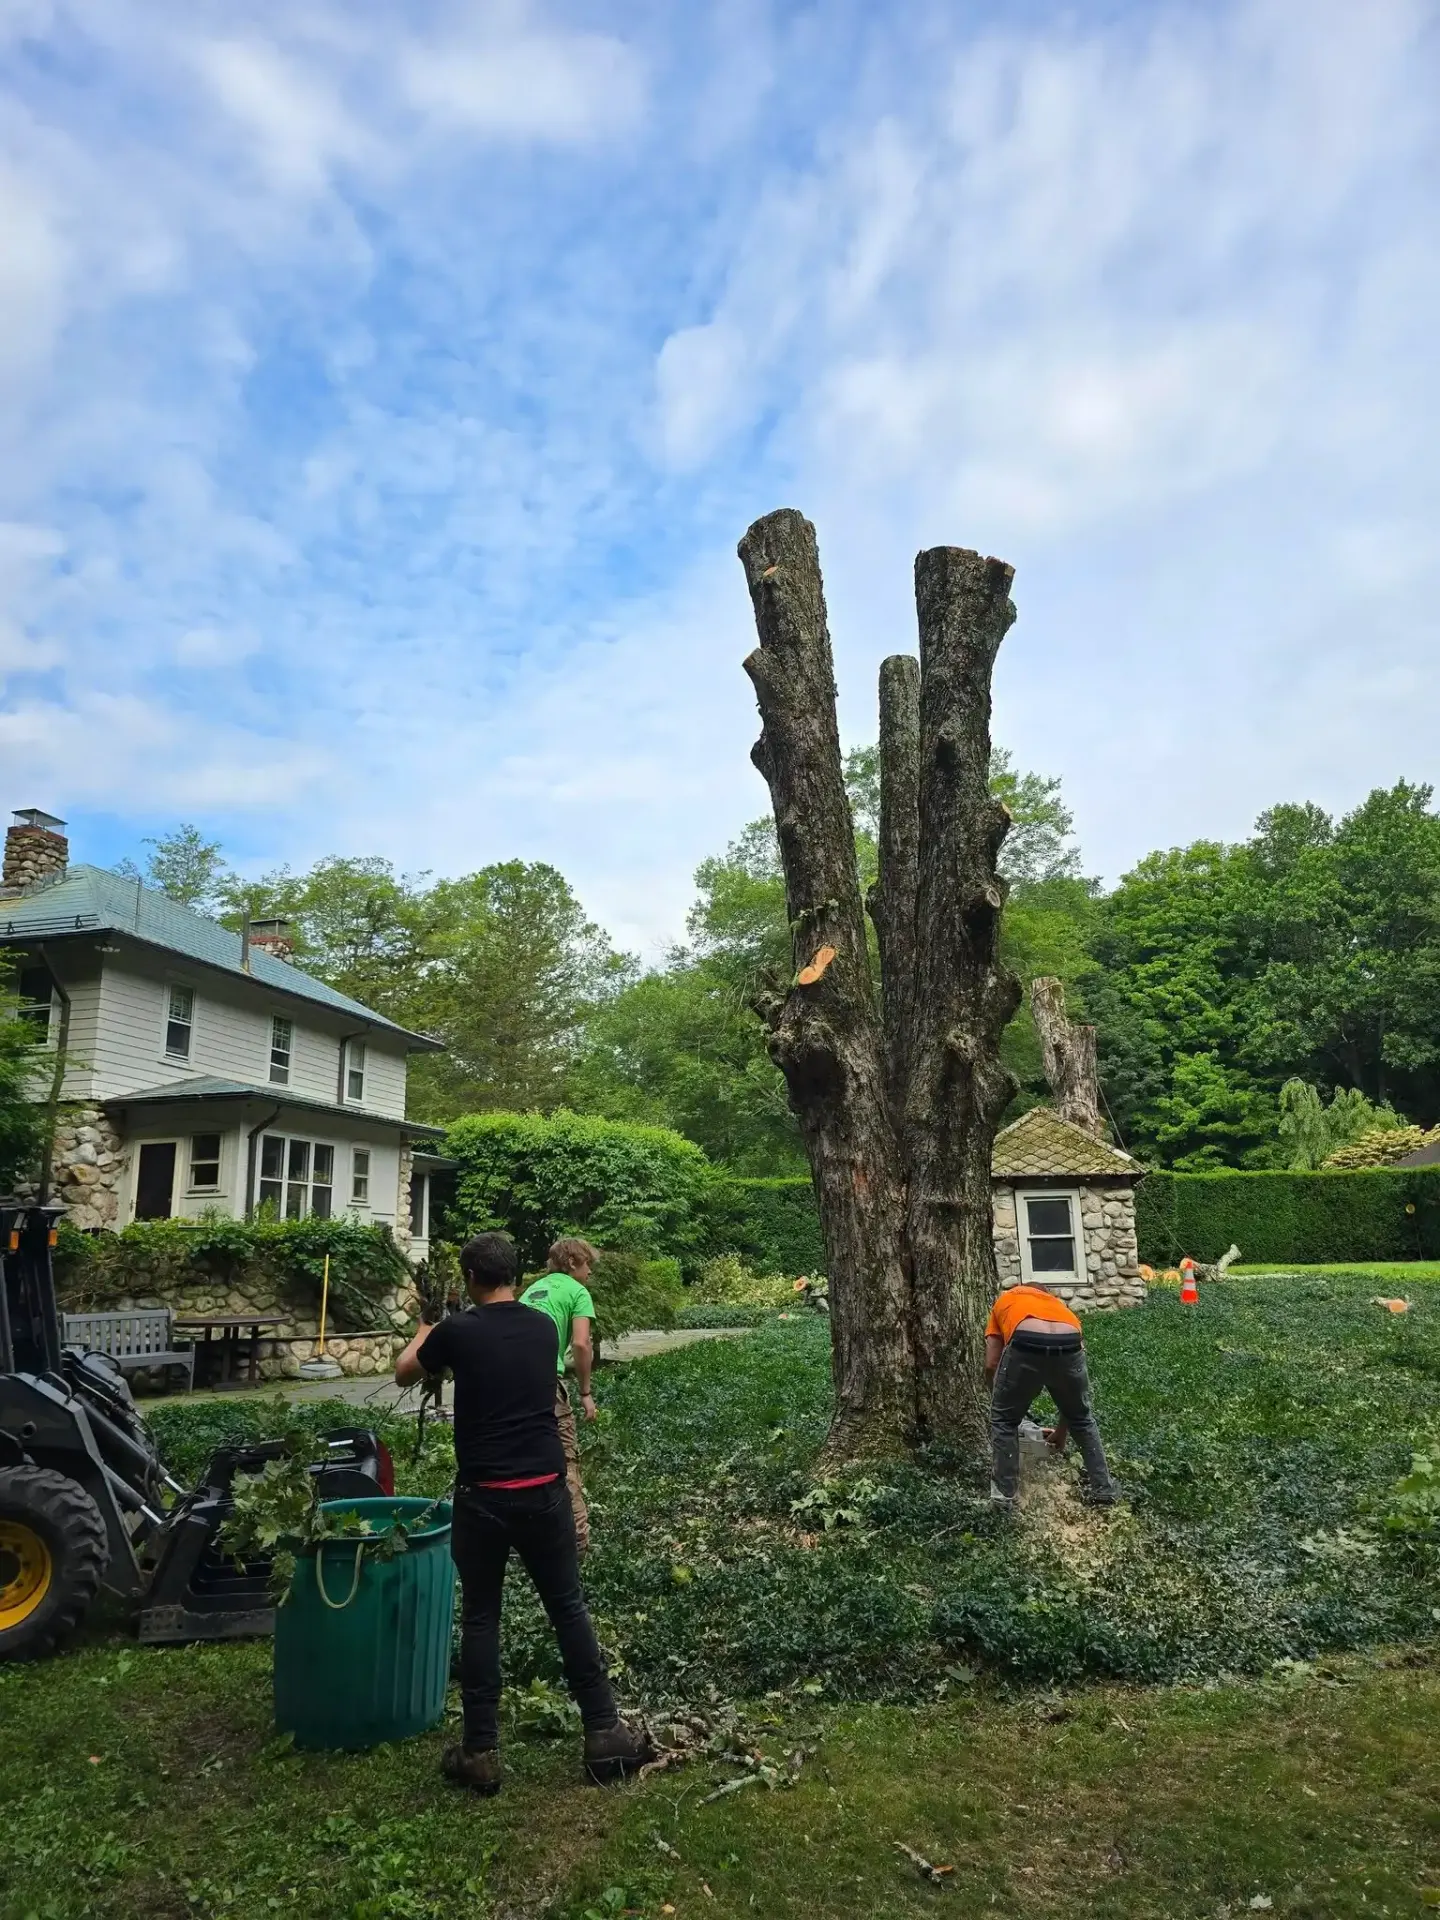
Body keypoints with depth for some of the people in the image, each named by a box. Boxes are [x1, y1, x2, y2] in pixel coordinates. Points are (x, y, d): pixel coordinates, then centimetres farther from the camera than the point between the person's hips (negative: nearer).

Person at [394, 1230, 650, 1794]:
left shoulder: (457, 1331, -8)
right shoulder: (543, 1328, 4)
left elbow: (403, 1374, 11)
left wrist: (424, 1331, 31)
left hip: (483, 1495, -3)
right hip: (545, 1489, 3)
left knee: (480, 1620, 11)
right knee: (568, 1609, 13)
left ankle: (481, 1752, 17)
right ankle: (603, 1733, 19)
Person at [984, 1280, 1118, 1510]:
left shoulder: (1005, 1300, 37)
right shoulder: (1058, 1304, 41)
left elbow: (991, 1365, 25)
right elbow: (1069, 1382, 43)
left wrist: (1004, 1401, 42)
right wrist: (1062, 1430, 54)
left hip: (1025, 1345, -3)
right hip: (1069, 1345, 3)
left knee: (1004, 1420, 23)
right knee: (1082, 1418, 31)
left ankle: (1004, 1493, 28)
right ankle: (1103, 1489, 38)